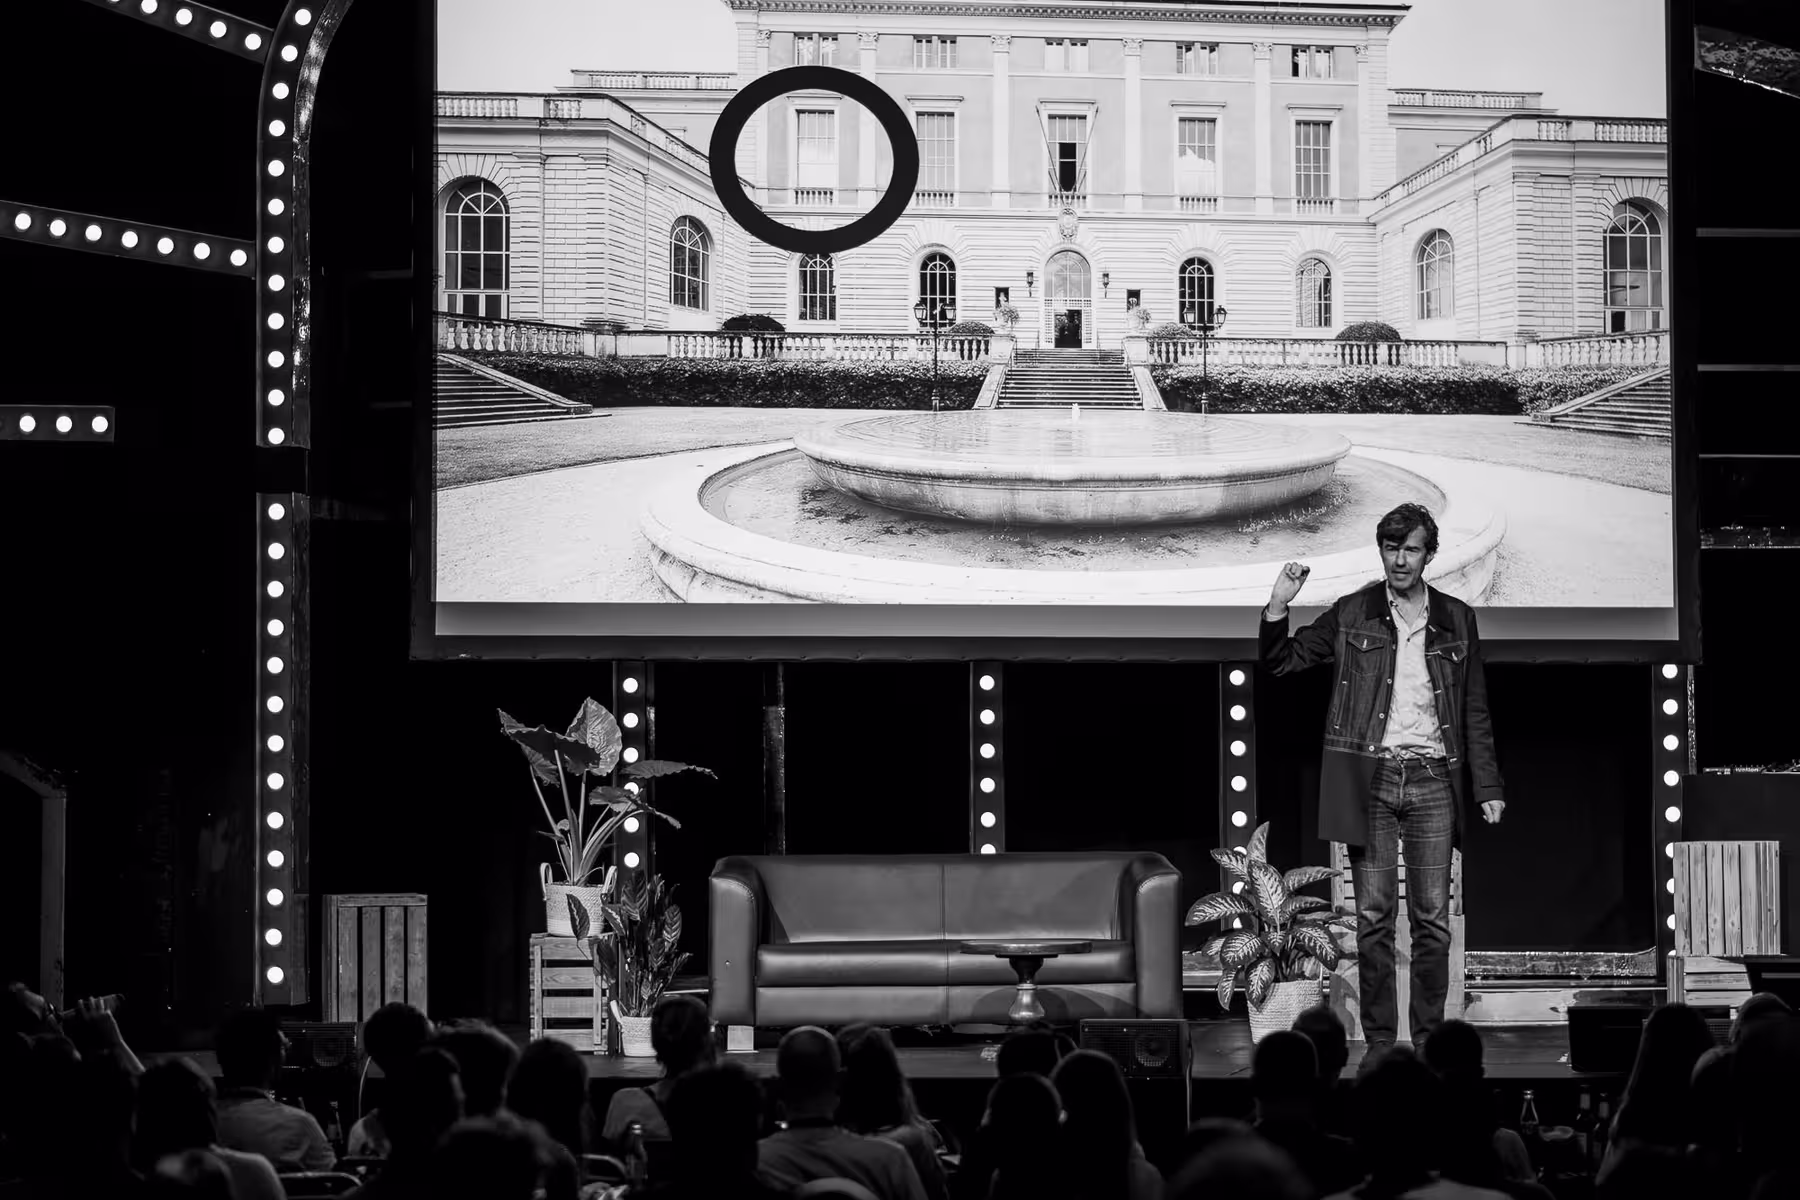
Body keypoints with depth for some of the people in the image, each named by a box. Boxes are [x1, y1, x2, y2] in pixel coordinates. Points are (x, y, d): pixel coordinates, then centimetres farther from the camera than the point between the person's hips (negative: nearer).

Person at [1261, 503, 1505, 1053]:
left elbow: (1475, 712, 11)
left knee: (1432, 918, 0)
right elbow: (1281, 660, 8)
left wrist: (1487, 787, 6)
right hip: (1369, 776, -1)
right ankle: (1379, 1039, 5)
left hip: (1431, 778, 1)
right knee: (1374, 916, 0)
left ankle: (1429, 1037, 7)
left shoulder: (1456, 620, 9)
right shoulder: (1351, 615, 6)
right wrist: (1278, 607, -10)